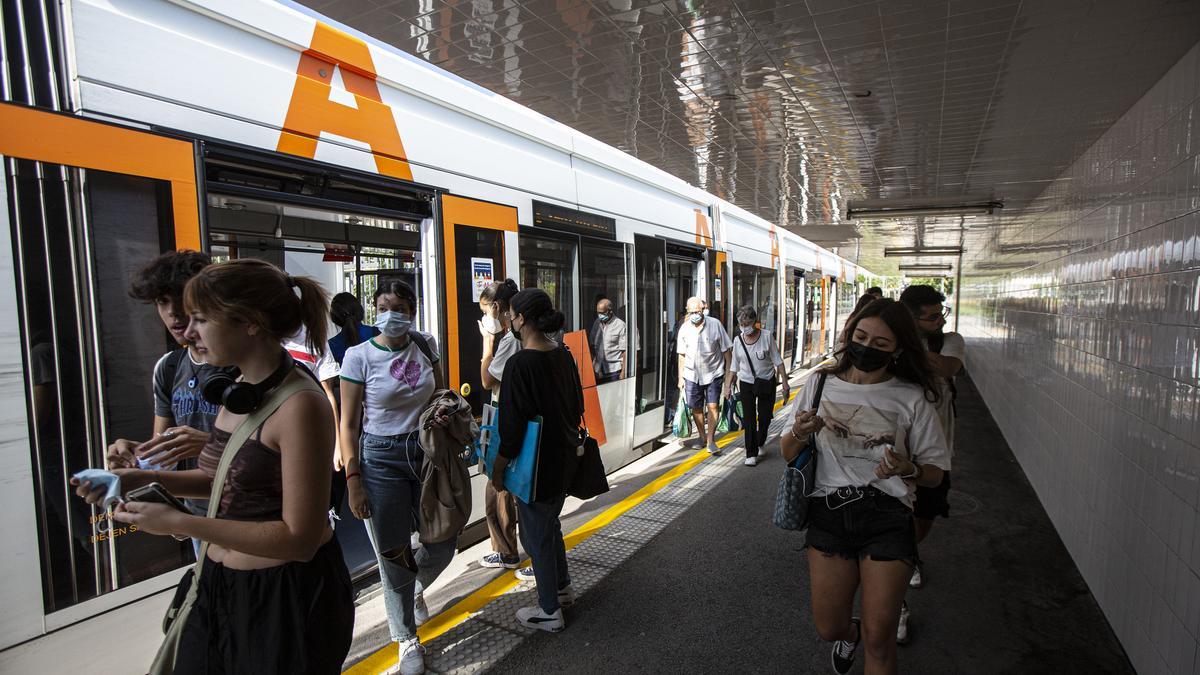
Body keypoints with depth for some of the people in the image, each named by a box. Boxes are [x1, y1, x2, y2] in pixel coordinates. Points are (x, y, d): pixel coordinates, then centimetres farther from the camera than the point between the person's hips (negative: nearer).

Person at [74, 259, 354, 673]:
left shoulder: (300, 405, -25)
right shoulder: (240, 389, 3)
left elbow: (299, 539, -24)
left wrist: (179, 522, -21)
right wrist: (143, 479, 3)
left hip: (288, 596, -8)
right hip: (221, 586, 8)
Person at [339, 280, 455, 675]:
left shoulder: (425, 345, 0)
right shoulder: (359, 356, -10)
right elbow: (348, 424, -6)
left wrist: (445, 414, -7)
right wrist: (353, 481, -10)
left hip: (426, 451, 4)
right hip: (381, 458, -3)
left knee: (443, 544, 9)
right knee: (394, 554, 6)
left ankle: (417, 588, 45)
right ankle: (406, 640, 28)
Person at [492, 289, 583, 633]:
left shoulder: (520, 364, -22)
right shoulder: (564, 355, 1)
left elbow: (511, 428, -21)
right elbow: (577, 405, 10)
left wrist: (498, 469, -9)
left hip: (536, 466, -8)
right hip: (565, 459, 8)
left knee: (537, 535, 10)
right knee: (550, 524, 26)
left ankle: (549, 612, 25)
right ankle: (563, 588, 42)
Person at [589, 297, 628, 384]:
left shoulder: (620, 325, -7)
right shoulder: (597, 323, 10)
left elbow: (624, 351, -8)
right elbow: (592, 345, 17)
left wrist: (623, 372, -12)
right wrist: (591, 365, 8)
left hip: (614, 370, -5)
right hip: (598, 369, 5)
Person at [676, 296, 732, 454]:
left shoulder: (715, 324, -9)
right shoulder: (684, 328, 0)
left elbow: (726, 350, -3)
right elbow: (682, 355, 8)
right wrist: (681, 377, 7)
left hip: (713, 373, -3)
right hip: (692, 374, 3)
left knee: (713, 406, -9)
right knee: (696, 408, 10)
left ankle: (711, 440, 1)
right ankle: (702, 437, 29)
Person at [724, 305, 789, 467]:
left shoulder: (767, 336, -11)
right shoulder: (738, 340, -4)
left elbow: (778, 361, -6)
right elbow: (734, 367, 6)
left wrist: (785, 383, -9)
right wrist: (728, 385, 1)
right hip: (746, 384, 1)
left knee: (765, 417, 10)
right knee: (749, 420, -3)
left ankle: (760, 442, 39)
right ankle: (751, 454, 5)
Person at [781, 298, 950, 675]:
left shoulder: (911, 398, -1)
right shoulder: (821, 385, 3)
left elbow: (935, 473, 4)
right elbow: (788, 454, 8)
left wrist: (907, 470, -17)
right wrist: (799, 435, -14)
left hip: (887, 516, -1)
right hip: (829, 513, 2)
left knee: (878, 638, -1)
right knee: (828, 628, 10)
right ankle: (850, 633, 45)